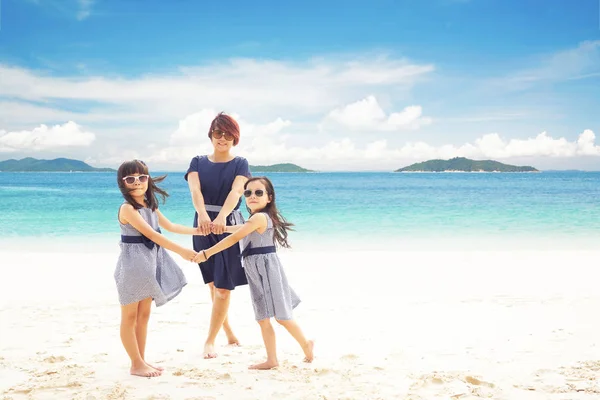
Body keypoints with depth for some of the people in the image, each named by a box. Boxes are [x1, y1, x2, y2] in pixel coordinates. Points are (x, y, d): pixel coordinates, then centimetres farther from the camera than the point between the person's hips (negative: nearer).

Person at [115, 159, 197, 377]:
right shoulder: (127, 208, -18)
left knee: (144, 314, 13)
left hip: (150, 264, 9)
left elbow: (170, 226, 22)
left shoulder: (150, 206, 9)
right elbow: (151, 234, -25)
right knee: (130, 316, 2)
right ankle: (137, 364, 7)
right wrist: (181, 251, -29)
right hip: (133, 264, -9)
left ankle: (141, 361, 21)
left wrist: (198, 230, 19)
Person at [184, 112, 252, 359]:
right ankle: (228, 333, 28)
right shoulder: (198, 162, 4)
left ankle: (210, 341, 3)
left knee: (223, 287, -5)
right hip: (203, 225, 3)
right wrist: (202, 214, -37)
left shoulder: (240, 164, -1)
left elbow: (236, 191, -20)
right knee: (213, 284, 10)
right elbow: (195, 189, -16)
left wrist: (221, 217, -39)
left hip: (230, 226, -2)